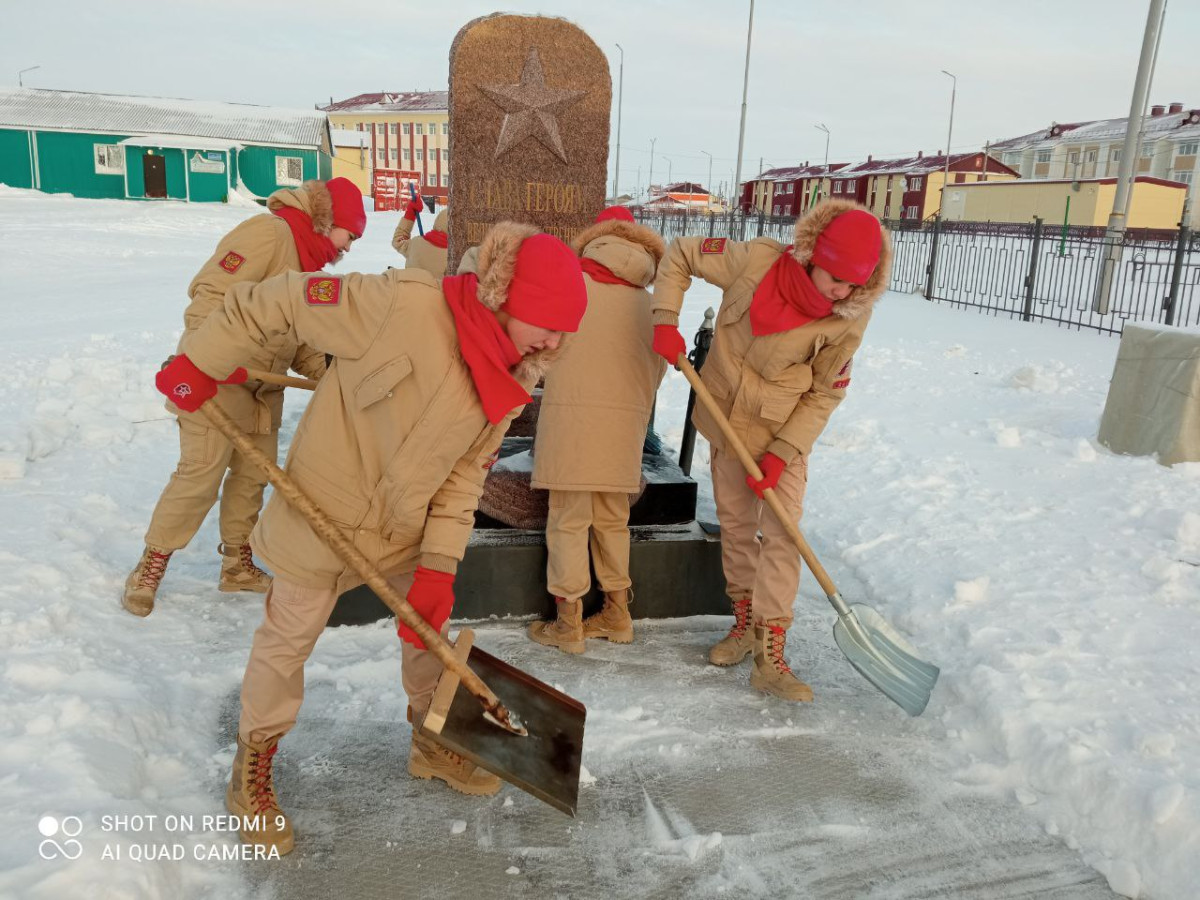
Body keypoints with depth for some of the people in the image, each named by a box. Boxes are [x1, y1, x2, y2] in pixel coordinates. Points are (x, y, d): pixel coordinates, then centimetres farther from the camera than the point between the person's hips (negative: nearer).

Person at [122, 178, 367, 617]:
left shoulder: (308, 260, 14)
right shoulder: (268, 233, -16)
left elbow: (298, 338, 15)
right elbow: (211, 294, -24)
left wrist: (329, 373, 2)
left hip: (264, 388, 9)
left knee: (254, 474, 11)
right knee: (201, 473, -7)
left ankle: (237, 563, 26)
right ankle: (151, 565, 10)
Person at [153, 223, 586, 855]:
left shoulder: (513, 381, -9)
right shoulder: (404, 304, -30)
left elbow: (466, 473, -5)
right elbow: (273, 302, -22)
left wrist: (439, 566, -10)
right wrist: (200, 363, -13)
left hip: (408, 528, 6)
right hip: (323, 512, -5)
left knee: (429, 626, 17)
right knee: (286, 642, 10)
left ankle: (433, 742, 42)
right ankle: (252, 770, 34)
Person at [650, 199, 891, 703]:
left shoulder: (850, 318, -18)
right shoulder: (757, 260, -20)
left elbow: (825, 394, -11)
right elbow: (681, 255, -6)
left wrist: (782, 453, -18)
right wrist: (666, 320, -17)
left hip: (785, 431, -1)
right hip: (726, 415, 2)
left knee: (780, 533, -8)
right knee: (734, 522, 12)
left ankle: (769, 656, -1)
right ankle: (745, 620, 31)